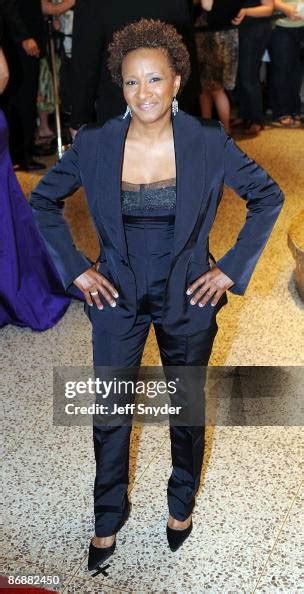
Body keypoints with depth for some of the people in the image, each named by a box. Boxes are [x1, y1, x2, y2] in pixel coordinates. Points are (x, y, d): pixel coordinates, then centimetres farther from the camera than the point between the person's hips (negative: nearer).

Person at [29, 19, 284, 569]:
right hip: (117, 298, 1)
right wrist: (76, 268, -4)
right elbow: (43, 201, 2)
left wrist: (232, 269, -7)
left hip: (188, 300, 0)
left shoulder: (209, 143, -13)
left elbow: (268, 197, -2)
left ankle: (182, 502, 45)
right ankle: (108, 518, 37)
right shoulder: (93, 145, -11)